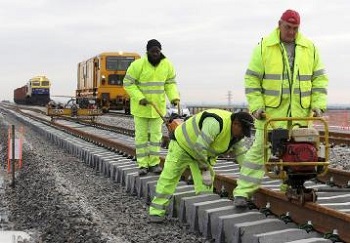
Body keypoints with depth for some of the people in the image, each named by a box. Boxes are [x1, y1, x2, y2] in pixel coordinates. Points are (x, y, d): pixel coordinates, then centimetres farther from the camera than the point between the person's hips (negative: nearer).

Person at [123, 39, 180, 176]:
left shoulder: (167, 65, -6)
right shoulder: (138, 65, -18)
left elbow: (170, 83, 4)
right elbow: (128, 83, -14)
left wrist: (174, 97, -13)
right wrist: (140, 98, -23)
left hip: (158, 105, 3)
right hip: (141, 106, -3)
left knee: (156, 133, 4)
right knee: (141, 135, 2)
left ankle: (154, 163, 12)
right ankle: (143, 165, 8)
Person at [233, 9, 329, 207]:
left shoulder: (310, 48, 7)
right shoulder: (264, 47, -2)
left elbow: (320, 78, 11)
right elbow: (252, 80, 0)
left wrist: (318, 104, 0)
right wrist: (256, 106, -8)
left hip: (300, 113, 3)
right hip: (271, 112, -3)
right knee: (259, 149, -3)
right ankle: (243, 191, 1)